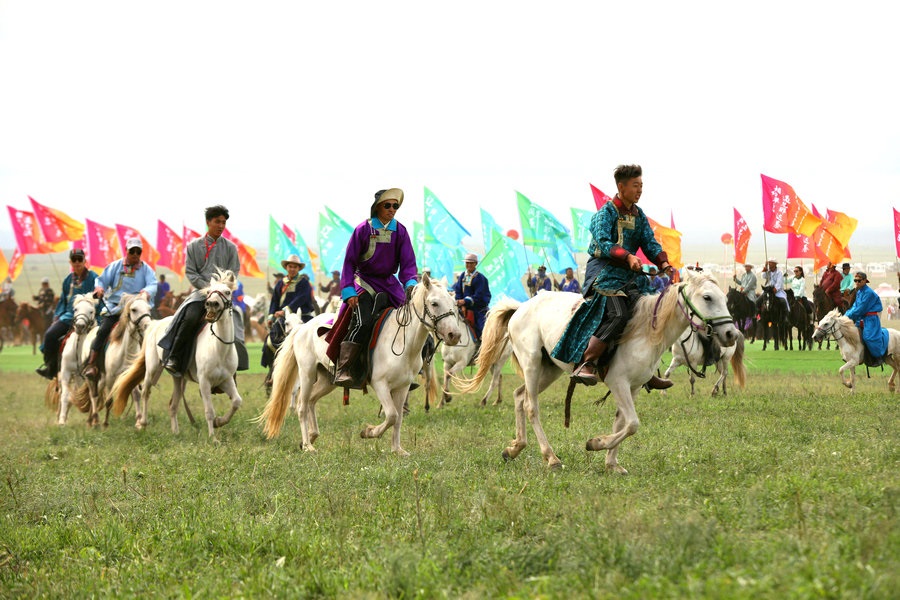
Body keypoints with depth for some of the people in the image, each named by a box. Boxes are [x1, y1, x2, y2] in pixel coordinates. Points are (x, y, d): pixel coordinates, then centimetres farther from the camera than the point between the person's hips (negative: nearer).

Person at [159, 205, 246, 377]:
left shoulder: (230, 247, 11)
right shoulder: (194, 246, 8)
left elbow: (233, 273, 6)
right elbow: (190, 272, 2)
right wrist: (208, 288, -11)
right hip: (201, 292, -1)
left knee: (233, 329, -16)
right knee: (191, 317, -30)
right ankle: (173, 357, -20)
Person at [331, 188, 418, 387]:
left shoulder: (400, 231, 3)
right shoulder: (363, 229, -7)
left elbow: (408, 262, 1)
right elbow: (349, 262, -5)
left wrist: (410, 283, -19)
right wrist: (349, 291, -15)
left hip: (390, 284, 5)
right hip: (364, 283, -5)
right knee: (363, 322, -27)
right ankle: (342, 372, -28)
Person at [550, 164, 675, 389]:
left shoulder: (639, 215, 16)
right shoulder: (605, 213, -7)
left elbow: (650, 243, 8)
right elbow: (603, 242, -20)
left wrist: (663, 263, -11)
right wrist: (628, 257, -35)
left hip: (630, 275, 8)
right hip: (604, 272, -8)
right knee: (618, 315, -28)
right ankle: (585, 363, -27)